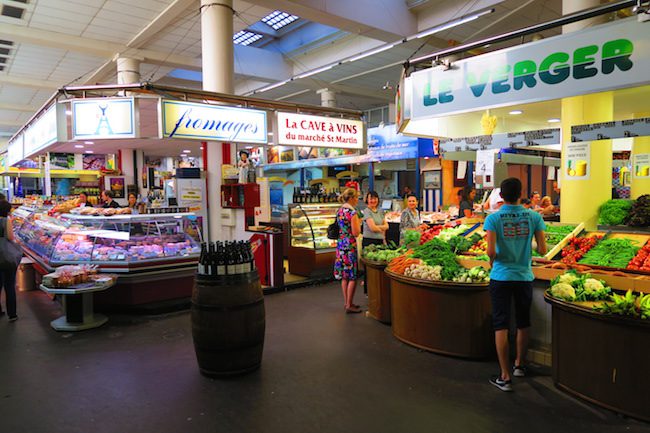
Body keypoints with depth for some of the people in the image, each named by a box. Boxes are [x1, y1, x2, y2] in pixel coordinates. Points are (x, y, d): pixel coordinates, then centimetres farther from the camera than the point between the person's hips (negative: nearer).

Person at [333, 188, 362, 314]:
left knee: (344, 275, 15)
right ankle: (349, 305, 5)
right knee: (352, 276, 0)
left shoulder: (340, 211, 11)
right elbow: (356, 233, -17)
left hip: (340, 243, 9)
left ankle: (346, 302, 23)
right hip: (350, 245, -8)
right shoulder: (352, 212, -15)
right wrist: (359, 222, 0)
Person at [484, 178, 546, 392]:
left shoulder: (493, 218, -11)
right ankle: (519, 364, 38)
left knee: (501, 326, 3)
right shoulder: (534, 217, -3)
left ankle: (505, 377, 6)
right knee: (523, 324, 20)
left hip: (501, 277, -3)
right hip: (524, 276, 3)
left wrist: (492, 260, 2)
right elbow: (543, 250, -4)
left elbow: (491, 251, -19)